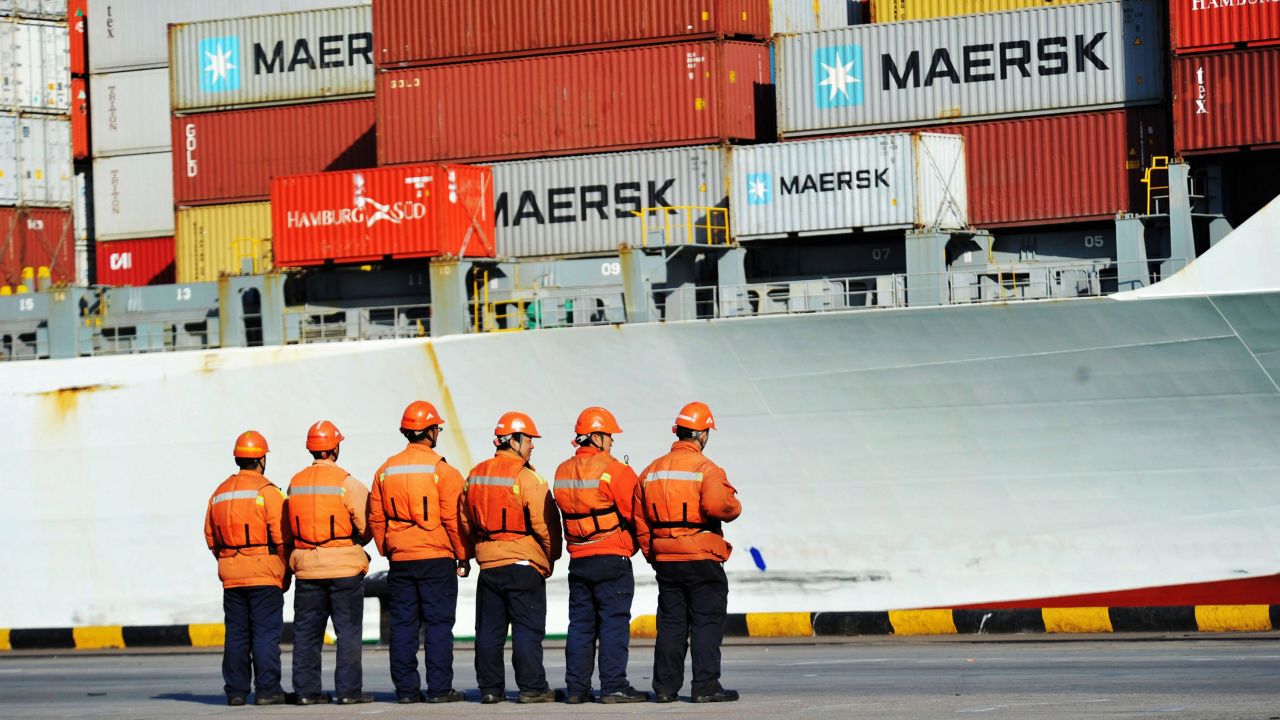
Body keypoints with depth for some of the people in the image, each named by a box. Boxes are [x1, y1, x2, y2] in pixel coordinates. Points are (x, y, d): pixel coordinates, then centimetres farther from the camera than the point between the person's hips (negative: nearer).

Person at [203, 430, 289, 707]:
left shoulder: (219, 493, 11)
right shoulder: (267, 492, -8)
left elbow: (211, 537, 13)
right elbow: (281, 536, -12)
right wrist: (286, 572, -2)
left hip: (231, 577, 5)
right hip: (264, 574, -5)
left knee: (236, 633, 9)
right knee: (266, 632, -3)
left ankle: (235, 690, 9)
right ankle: (267, 689, -6)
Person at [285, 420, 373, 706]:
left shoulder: (295, 483, 6)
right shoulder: (346, 483, -9)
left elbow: (290, 527, 7)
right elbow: (366, 526, -8)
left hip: (306, 567, 4)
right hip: (344, 567, -4)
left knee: (306, 631, 9)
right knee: (348, 630, 1)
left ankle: (306, 690, 8)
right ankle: (349, 690, -2)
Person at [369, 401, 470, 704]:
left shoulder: (386, 470, 6)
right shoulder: (442, 471, -9)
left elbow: (376, 518, 10)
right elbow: (453, 519, -9)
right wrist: (463, 556, 1)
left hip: (399, 560, 4)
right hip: (437, 558, -4)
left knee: (403, 625, 7)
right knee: (439, 623, 0)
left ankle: (406, 688, 7)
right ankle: (439, 688, -3)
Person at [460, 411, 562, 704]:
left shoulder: (476, 475, 9)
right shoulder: (527, 479, -13)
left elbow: (466, 520, 16)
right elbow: (545, 524, -13)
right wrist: (551, 558, 2)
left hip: (488, 563, 6)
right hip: (524, 564, -6)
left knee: (489, 628, 9)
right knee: (527, 628, -2)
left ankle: (490, 688, 10)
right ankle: (532, 687, -3)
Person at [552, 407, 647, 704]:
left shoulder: (563, 471, 8)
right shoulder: (614, 470, -12)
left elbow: (567, 510, 10)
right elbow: (634, 512, -11)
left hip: (578, 559, 6)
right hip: (613, 557, -6)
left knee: (581, 623, 10)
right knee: (614, 622, -3)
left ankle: (576, 687, 10)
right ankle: (614, 686, -6)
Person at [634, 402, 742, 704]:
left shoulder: (652, 470, 10)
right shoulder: (705, 469, -10)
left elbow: (640, 520, 12)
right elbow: (718, 504, -26)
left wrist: (652, 555, 20)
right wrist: (734, 506, -4)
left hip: (665, 562, 6)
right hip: (702, 560, -6)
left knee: (670, 623, 11)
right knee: (707, 623, -1)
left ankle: (665, 686, 10)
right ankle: (706, 687, -4)